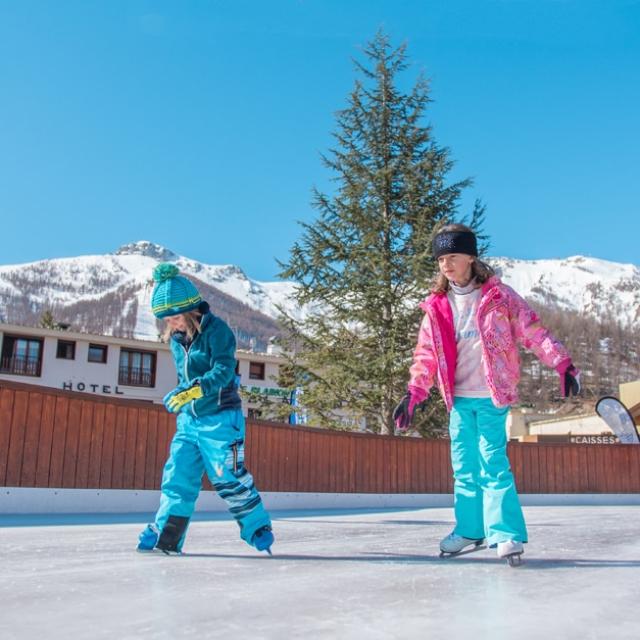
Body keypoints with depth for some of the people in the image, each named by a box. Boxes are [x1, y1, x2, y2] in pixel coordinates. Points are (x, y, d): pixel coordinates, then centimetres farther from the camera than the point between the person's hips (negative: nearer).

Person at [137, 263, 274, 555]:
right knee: (177, 477, 3)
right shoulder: (176, 338, 8)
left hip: (219, 418, -7)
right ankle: (165, 535, 9)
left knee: (229, 479, -2)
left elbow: (223, 371, -28)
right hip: (188, 420, 7)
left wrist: (194, 390, -41)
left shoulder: (217, 330, -16)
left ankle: (259, 528, 14)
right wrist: (177, 397, 18)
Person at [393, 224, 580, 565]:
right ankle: (469, 528, 24)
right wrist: (414, 393, 2)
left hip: (492, 395, -4)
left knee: (493, 464, -8)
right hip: (458, 397, 4)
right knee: (464, 466, 11)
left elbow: (533, 332, -4)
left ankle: (507, 534, 1)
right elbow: (426, 354, 9)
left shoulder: (498, 295, -3)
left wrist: (563, 364, -11)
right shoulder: (436, 306, 6)